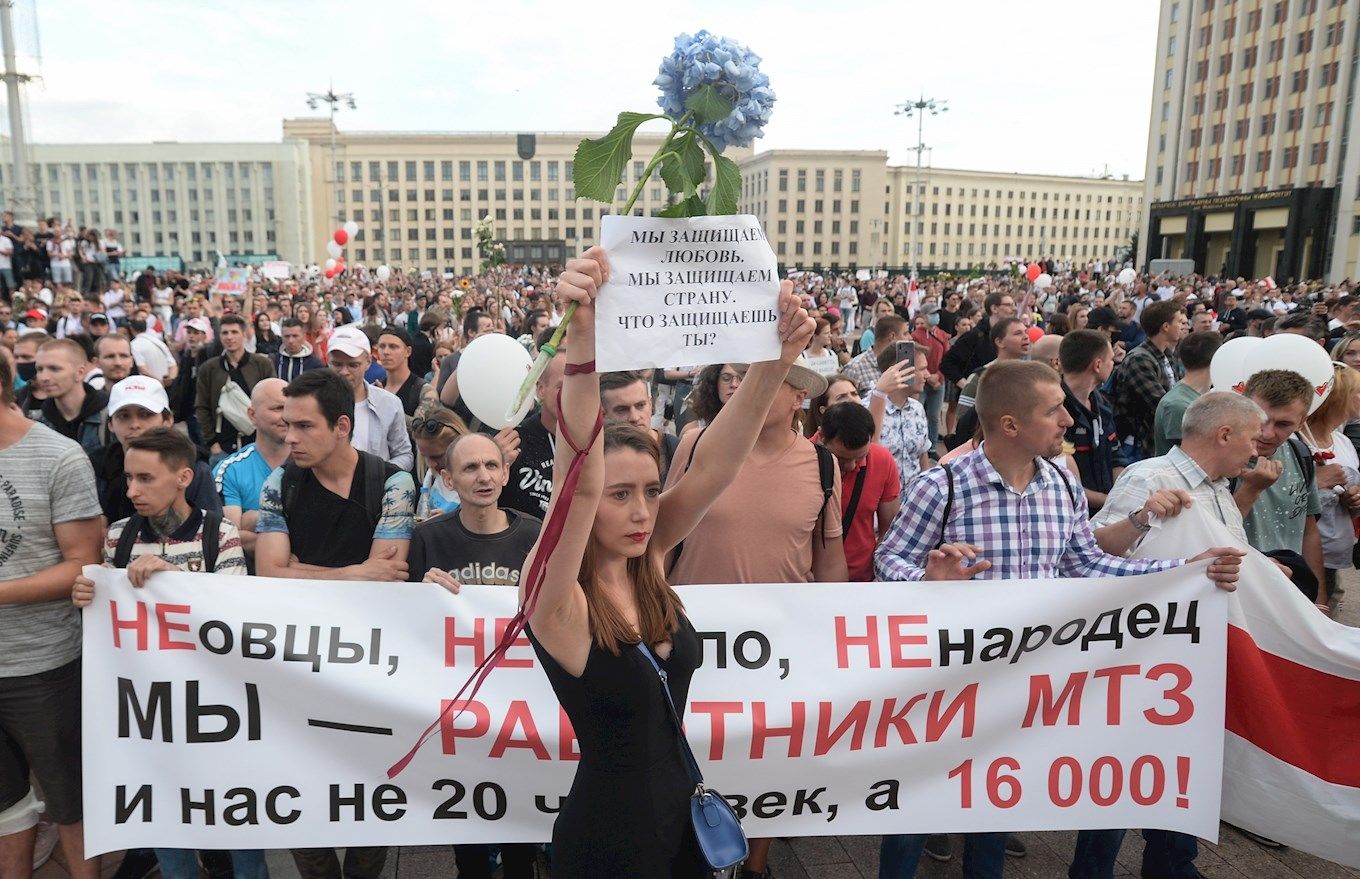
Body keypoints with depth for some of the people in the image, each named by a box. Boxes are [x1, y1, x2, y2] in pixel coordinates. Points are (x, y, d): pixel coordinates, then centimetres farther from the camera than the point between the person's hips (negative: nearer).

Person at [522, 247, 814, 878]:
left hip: (682, 816, 6)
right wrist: (582, 347, -53)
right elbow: (576, 484, -40)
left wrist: (774, 362, -30)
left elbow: (711, 468, -17)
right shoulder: (555, 599, -21)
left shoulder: (643, 562, -6)